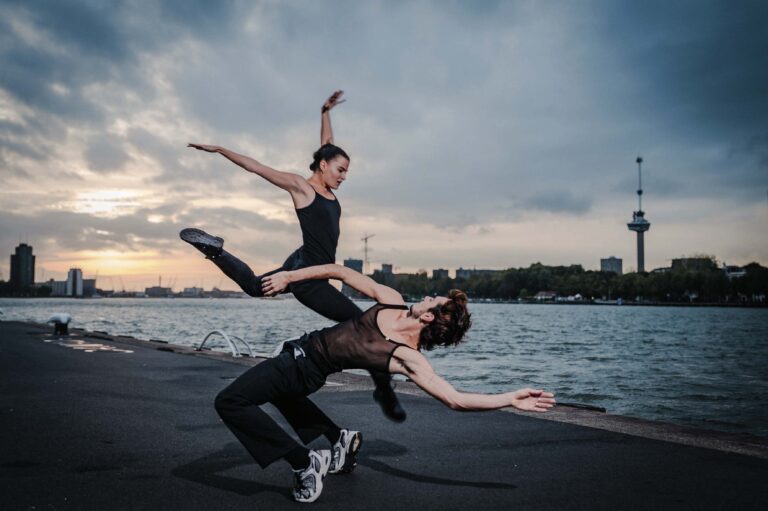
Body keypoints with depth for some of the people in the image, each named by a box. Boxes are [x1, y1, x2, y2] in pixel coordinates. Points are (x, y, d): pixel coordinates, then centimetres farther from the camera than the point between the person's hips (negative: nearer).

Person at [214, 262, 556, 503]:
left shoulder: (408, 358, -27)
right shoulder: (391, 300, -12)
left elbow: (455, 399, -31)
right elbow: (341, 272, -5)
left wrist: (511, 399, -38)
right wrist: (288, 276, -7)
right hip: (300, 349, 8)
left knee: (230, 401, -16)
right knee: (278, 391, 37)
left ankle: (304, 463, -10)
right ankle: (340, 438, 36)